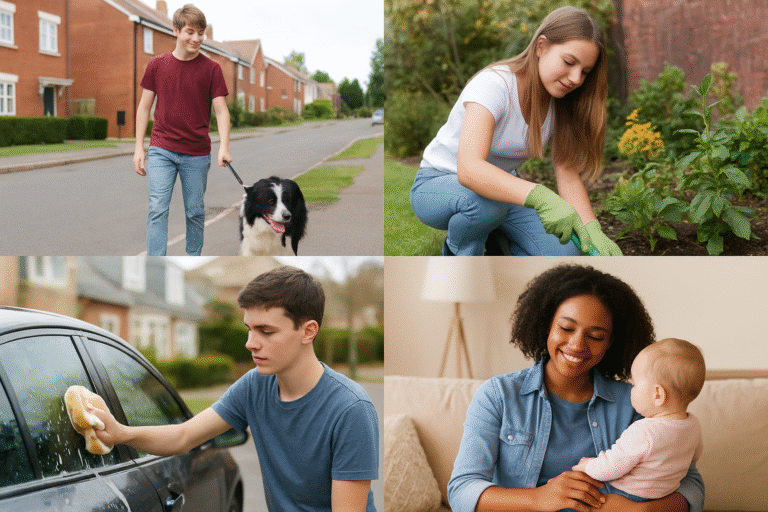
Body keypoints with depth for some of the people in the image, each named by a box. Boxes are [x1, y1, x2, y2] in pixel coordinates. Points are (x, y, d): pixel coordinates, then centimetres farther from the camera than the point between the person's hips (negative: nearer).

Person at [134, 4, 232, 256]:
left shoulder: (211, 69, -1)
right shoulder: (156, 65, 3)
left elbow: (221, 110, -3)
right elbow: (144, 107, 8)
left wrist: (224, 147, -18)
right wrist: (139, 148, 3)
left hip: (197, 154, 0)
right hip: (161, 150, 0)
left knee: (195, 211, 8)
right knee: (158, 209, -7)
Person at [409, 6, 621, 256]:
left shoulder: (561, 103, -6)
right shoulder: (494, 85, -28)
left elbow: (567, 174, -10)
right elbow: (469, 169, -43)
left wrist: (592, 230, -30)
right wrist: (541, 197, -57)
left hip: (501, 186, 6)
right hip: (437, 185, -6)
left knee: (563, 255, -17)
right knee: (486, 201, -40)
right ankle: (459, 255, -8)